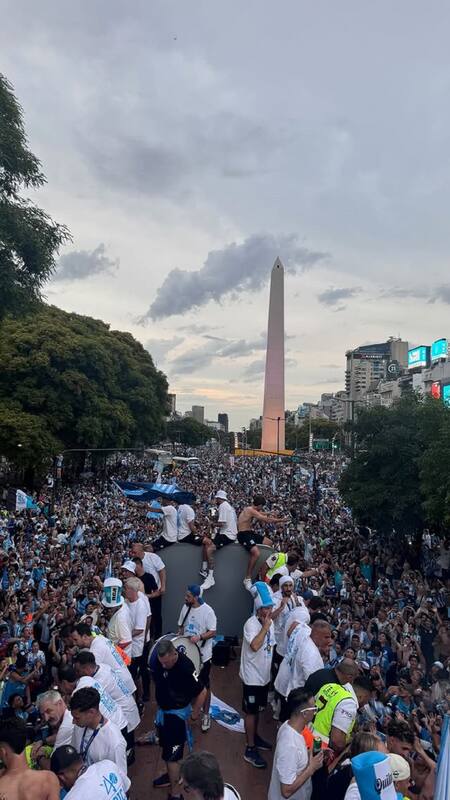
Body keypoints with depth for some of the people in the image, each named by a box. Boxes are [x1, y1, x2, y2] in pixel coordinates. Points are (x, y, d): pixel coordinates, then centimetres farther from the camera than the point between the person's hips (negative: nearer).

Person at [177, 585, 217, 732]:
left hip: (202, 655, -5)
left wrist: (199, 637, -33)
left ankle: (205, 715, 28)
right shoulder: (185, 607, -4)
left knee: (204, 685, 11)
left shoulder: (207, 611, -21)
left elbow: (213, 632, -19)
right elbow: (181, 626, 9)